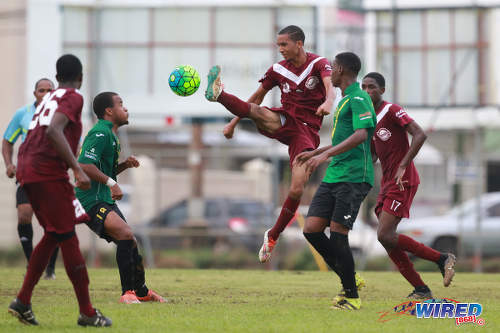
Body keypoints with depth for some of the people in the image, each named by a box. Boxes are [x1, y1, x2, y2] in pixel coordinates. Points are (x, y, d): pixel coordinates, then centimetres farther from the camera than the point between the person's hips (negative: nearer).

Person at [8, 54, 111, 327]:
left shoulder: (48, 98, 23)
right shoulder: (73, 98, -4)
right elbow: (54, 131, -20)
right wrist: (77, 169, -23)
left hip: (26, 169, 9)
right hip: (48, 171, -9)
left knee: (53, 235, 16)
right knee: (68, 238, -5)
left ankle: (23, 301, 11)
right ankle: (87, 313, -3)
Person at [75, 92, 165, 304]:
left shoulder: (110, 135, 19)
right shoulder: (100, 134, -14)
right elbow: (84, 166, -24)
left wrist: (125, 165, 10)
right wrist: (111, 183, -23)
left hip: (105, 200, 11)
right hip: (91, 201, -11)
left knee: (130, 244, 14)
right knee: (125, 234, -26)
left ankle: (141, 291, 32)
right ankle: (127, 292, -22)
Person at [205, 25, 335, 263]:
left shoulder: (319, 64, -4)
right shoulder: (278, 69, 8)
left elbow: (330, 86, -24)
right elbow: (257, 97, 19)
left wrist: (328, 102, -47)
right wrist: (234, 121, 14)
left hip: (307, 131, -2)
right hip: (284, 121, 3)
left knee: (297, 189, -13)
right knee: (258, 113, -34)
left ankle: (273, 236, 2)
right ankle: (217, 94, -55)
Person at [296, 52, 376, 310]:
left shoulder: (358, 98, -9)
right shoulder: (345, 100, 22)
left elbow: (361, 135, -23)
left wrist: (326, 155, -27)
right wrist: (314, 153, 40)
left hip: (353, 178, -9)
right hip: (333, 177, 9)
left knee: (337, 234, -10)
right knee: (312, 230, 1)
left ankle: (352, 296, 0)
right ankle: (350, 280, 13)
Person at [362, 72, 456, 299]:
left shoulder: (392, 111, -9)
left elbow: (420, 135, -21)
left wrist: (403, 166, -26)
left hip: (403, 182, -9)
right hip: (387, 183, 9)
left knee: (385, 235, -17)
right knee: (387, 239, 2)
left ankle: (442, 259, -6)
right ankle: (421, 291, 7)